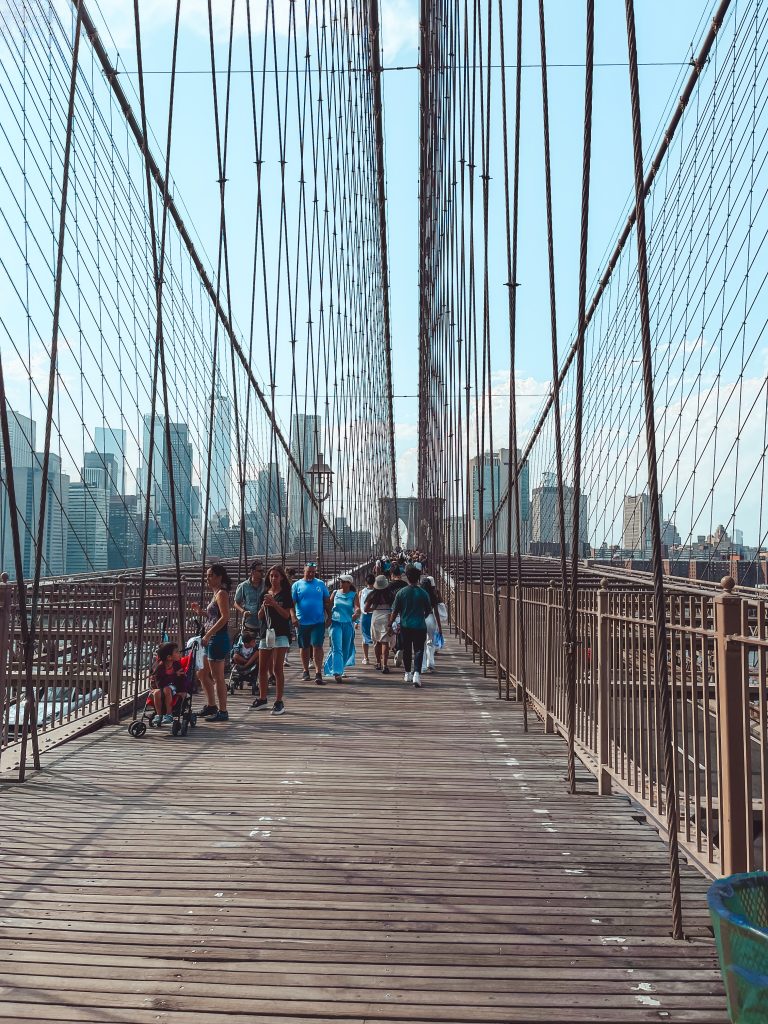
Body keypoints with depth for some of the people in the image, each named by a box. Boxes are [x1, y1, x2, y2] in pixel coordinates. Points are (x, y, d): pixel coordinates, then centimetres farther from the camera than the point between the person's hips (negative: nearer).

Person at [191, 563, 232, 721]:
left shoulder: (222, 593, -12)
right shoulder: (216, 594, 17)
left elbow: (225, 617, -22)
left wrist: (208, 634, -23)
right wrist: (200, 611, 9)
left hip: (218, 638, -10)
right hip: (212, 639, 10)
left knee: (217, 678, -5)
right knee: (205, 675, 18)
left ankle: (223, 712, 2)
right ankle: (211, 706, 30)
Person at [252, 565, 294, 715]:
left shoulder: (285, 594, -1)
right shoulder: (265, 594, 13)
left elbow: (287, 614, -9)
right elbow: (260, 616, 12)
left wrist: (274, 603, -18)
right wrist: (263, 606, -7)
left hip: (281, 633, -5)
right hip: (266, 632, 5)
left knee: (277, 668, -9)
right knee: (262, 669, 9)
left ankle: (279, 702, -5)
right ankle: (262, 699, 22)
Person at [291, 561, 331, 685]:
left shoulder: (321, 584, 6)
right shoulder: (297, 585, 3)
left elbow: (327, 602, 10)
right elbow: (292, 603, -2)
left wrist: (329, 617, 5)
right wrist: (293, 616, -15)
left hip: (318, 621, 0)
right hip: (302, 622, 1)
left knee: (317, 646, -7)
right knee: (304, 647, 11)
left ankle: (318, 673, -7)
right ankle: (305, 671, 25)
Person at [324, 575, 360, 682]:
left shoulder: (354, 595, 2)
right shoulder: (335, 593, 5)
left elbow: (357, 607, -12)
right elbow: (329, 606, 9)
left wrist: (356, 613, -33)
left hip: (348, 624, 1)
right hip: (336, 623, -1)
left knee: (345, 649, 10)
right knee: (337, 648, -12)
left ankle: (340, 669, 29)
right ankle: (337, 672, -18)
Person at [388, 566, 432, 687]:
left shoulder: (401, 592, -4)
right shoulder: (423, 593, -4)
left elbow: (394, 611, -2)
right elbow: (428, 610, 8)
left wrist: (390, 624, 10)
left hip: (405, 626, 1)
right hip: (420, 626, -1)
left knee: (406, 650, 16)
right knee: (418, 650, 0)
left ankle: (408, 674, 26)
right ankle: (417, 673, -18)